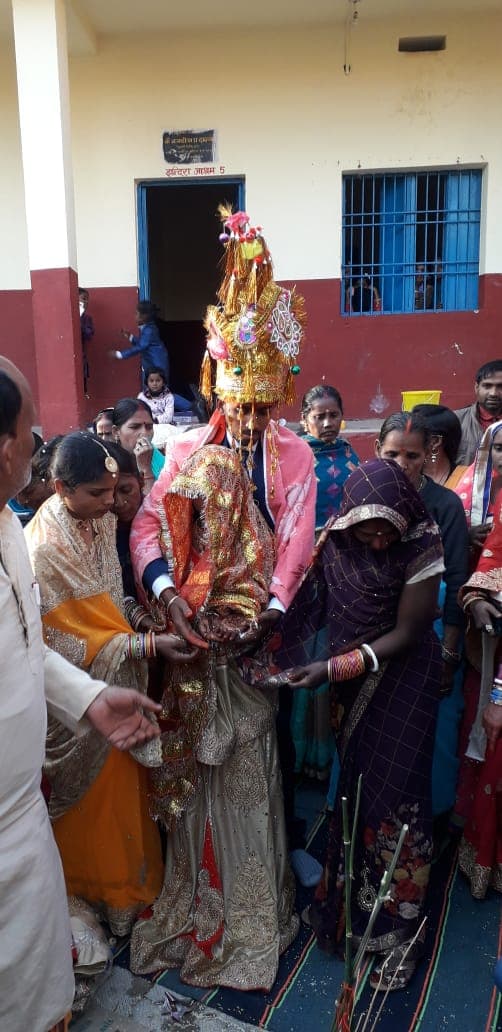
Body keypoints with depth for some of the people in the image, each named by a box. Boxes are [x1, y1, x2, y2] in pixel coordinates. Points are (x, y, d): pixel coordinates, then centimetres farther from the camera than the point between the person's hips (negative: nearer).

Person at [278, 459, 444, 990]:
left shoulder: (422, 542, -22)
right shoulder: (334, 535, -13)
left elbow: (407, 632, -18)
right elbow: (313, 600, -4)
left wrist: (333, 668, -24)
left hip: (401, 674, -3)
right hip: (349, 676, 4)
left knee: (392, 791, 2)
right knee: (348, 786, 14)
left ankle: (396, 927, 21)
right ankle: (345, 899, 36)